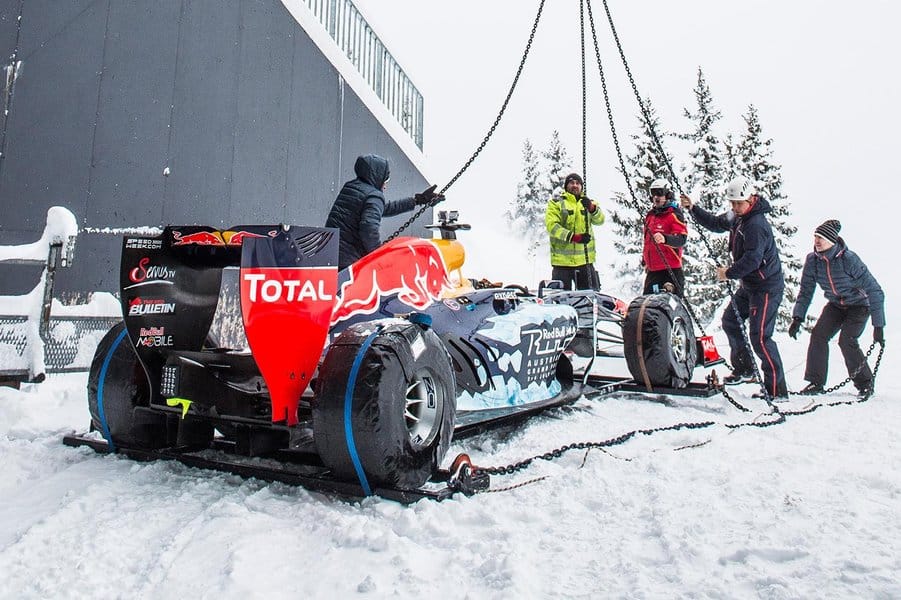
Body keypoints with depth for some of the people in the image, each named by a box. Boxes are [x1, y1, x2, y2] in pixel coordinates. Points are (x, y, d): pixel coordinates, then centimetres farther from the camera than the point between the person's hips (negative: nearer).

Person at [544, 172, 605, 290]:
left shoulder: (589, 203, 15)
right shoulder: (556, 202, 4)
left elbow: (599, 220, -4)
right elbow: (551, 225, -11)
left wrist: (592, 208, -27)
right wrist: (573, 237, -23)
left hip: (585, 260, 3)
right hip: (562, 260, -3)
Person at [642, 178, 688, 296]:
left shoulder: (674, 215, -7)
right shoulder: (650, 216, 16)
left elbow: (681, 239, -21)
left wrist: (665, 239, -39)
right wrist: (644, 261, 26)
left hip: (670, 270, -8)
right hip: (652, 271, 8)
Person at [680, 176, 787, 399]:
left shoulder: (756, 224, -23)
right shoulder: (735, 217, 5)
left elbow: (752, 260, -29)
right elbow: (715, 224, 22)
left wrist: (729, 273, -18)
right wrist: (693, 208, 13)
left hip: (766, 287, -10)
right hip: (748, 285, 10)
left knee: (759, 337, -12)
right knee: (730, 321, 18)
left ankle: (777, 390, -4)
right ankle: (744, 370, 32)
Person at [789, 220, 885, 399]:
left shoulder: (849, 259, -29)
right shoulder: (812, 260, -15)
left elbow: (874, 291, -25)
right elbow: (806, 291, -5)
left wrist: (878, 326, -29)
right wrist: (797, 318, -15)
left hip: (859, 305, -4)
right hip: (835, 305, 5)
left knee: (846, 340, -20)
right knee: (818, 335, -14)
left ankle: (865, 382, 1)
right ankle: (816, 383, -5)